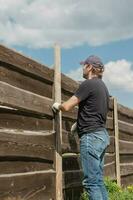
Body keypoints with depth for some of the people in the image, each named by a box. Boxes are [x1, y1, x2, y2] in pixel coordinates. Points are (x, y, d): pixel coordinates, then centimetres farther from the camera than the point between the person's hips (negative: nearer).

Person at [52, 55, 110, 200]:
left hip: (91, 137, -9)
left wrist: (57, 106, 10)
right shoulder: (102, 86, 17)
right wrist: (79, 123, 27)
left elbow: (67, 106, -11)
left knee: (91, 182, -7)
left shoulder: (88, 84, -10)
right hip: (101, 135, 9)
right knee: (98, 181, 11)